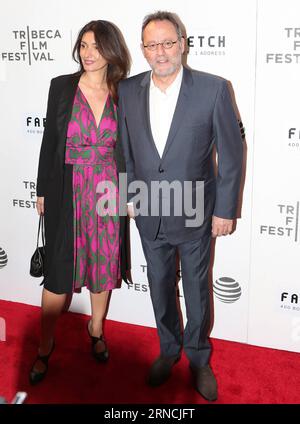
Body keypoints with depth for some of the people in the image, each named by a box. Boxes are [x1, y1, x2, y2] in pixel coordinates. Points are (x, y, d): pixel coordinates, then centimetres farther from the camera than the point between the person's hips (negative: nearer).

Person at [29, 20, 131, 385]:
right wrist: (43, 190, 1)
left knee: (104, 264, 14)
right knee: (59, 271, 4)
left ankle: (96, 330, 37)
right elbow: (50, 140, 1)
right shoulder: (62, 86, -2)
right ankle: (45, 347, 21)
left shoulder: (122, 93, 1)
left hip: (108, 192, 2)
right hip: (68, 192, -1)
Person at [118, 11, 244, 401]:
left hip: (195, 215, -3)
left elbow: (231, 153, -8)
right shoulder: (128, 91, -3)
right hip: (149, 214, 3)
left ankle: (198, 357, 37)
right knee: (160, 287, 18)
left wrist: (225, 209, -7)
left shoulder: (213, 89, -13)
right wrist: (130, 195, 7)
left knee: (197, 290, 14)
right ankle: (169, 349, 42)